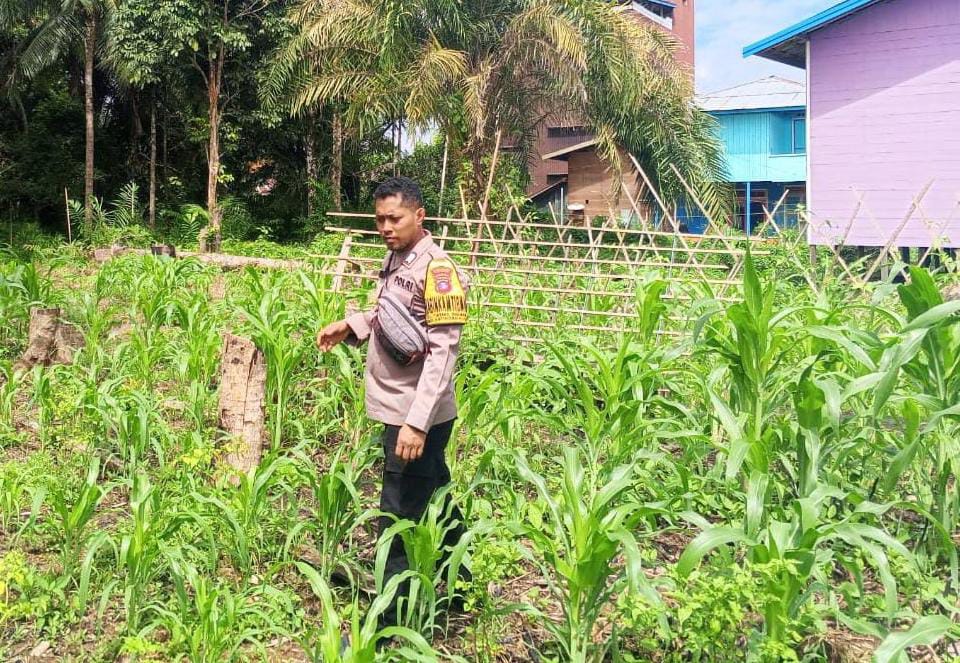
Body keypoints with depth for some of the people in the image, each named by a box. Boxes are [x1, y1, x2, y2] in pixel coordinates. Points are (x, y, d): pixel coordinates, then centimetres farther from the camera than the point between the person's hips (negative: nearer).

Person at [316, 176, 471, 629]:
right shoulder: (395, 258, 8)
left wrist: (417, 422, -27)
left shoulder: (436, 270, -18)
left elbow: (443, 352, -22)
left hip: (417, 415, -9)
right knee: (433, 501, 22)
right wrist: (350, 325, 3)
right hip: (399, 408, 9)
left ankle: (387, 625, 8)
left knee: (398, 523, -2)